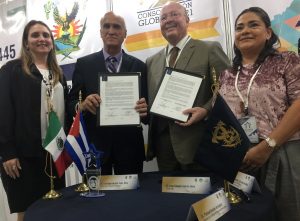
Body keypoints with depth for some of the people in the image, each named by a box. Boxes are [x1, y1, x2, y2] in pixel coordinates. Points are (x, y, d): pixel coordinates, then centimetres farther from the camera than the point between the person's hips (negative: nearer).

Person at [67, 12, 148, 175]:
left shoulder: (139, 66, 5)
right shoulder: (84, 64, 3)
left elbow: (145, 104, 6)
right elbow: (71, 103, 2)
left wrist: (144, 110, -17)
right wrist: (83, 105, -19)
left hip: (129, 145, 1)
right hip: (94, 145, -1)